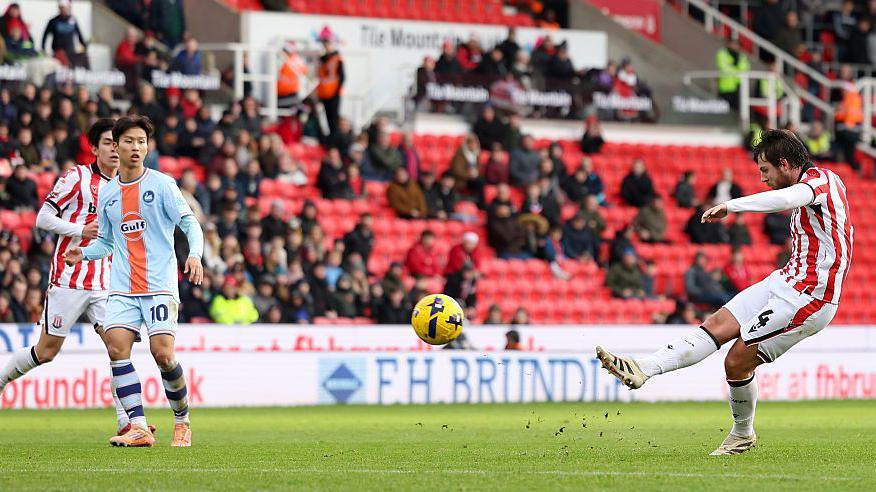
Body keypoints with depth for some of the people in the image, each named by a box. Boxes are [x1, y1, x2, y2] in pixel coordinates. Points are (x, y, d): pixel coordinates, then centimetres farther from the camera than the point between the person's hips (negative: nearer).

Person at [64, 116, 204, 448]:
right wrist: (84, 253, 1)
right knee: (116, 347, -15)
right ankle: (138, 428, -13)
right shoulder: (107, 194, 12)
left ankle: (182, 420, 10)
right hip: (122, 288, 4)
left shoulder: (161, 184, -1)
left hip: (160, 284, -4)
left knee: (162, 354, -14)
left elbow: (189, 223, -4)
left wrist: (195, 255, -22)